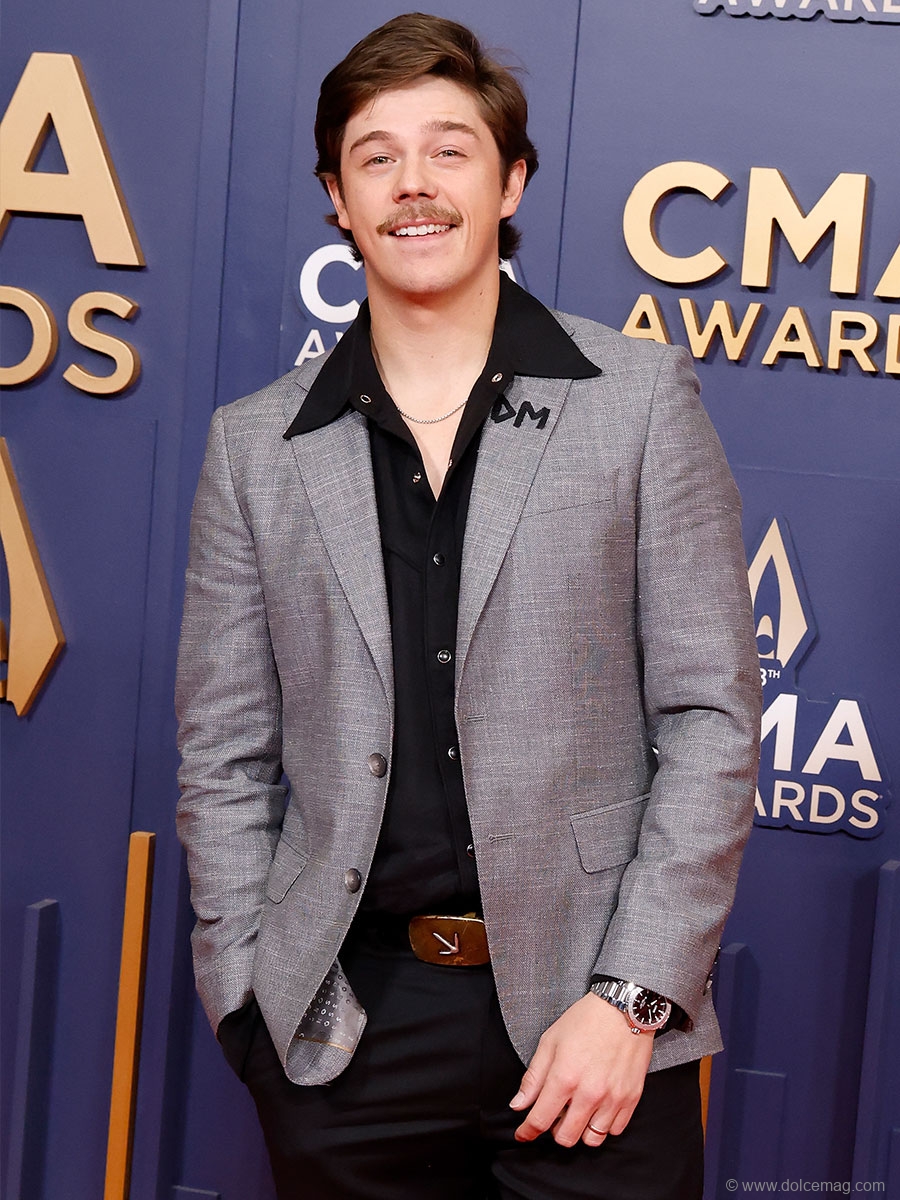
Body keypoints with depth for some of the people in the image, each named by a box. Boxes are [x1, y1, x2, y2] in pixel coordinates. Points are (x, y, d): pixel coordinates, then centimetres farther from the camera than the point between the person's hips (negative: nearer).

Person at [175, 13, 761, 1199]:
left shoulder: (643, 396, 0)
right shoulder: (255, 445, 5)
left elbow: (711, 715, -2)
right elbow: (225, 758, 7)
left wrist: (631, 996, -8)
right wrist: (253, 1000, -1)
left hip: (591, 1011, -1)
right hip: (342, 1025, 2)